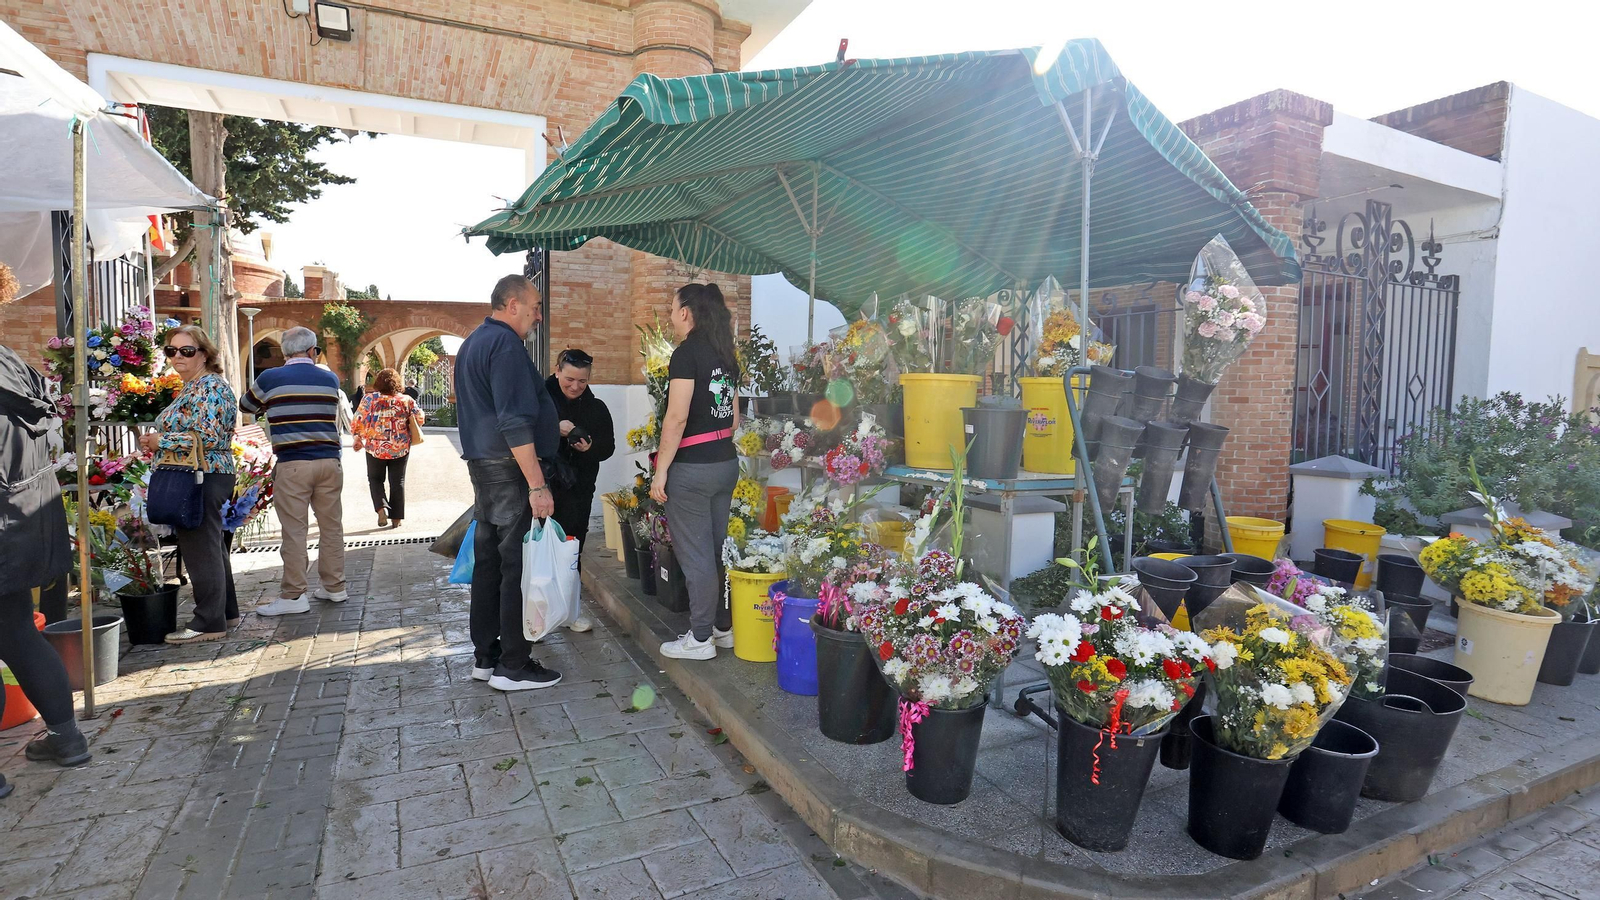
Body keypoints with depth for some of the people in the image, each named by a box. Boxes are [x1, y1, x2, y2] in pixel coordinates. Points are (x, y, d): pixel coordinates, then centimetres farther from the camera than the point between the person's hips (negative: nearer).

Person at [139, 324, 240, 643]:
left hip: (203, 479, -11)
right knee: (212, 547, 15)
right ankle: (226, 612, 24)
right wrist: (155, 440, 12)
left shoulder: (210, 387, -14)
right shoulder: (190, 388, 18)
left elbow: (207, 437, -23)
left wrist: (160, 441, -13)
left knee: (202, 549, -5)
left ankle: (209, 622, 2)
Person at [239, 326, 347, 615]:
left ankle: (293, 595, 3)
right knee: (332, 527, 10)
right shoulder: (330, 379, 6)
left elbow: (246, 406, 17)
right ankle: (334, 587, 19)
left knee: (294, 531, 0)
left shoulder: (270, 379, 0)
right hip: (329, 462, 3)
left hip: (292, 464, -3)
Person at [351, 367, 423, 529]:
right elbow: (419, 418, 2)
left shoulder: (370, 398, -6)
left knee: (375, 479, 18)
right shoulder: (406, 400, -3)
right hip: (401, 448, 1)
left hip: (376, 448, -1)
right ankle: (396, 518, 13)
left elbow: (358, 421, -7)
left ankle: (381, 507, -3)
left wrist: (358, 439, 8)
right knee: (397, 482, 10)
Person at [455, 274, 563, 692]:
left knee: (488, 561, 14)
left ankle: (485, 656, 22)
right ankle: (513, 666, 3)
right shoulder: (506, 344, -15)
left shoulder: (472, 342, 17)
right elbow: (514, 422, -23)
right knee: (518, 566, -4)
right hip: (509, 469, -10)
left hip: (483, 465, 10)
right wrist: (538, 485, -23)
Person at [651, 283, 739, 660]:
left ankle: (700, 639, 11)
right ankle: (723, 627, 26)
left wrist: (661, 472, -14)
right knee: (718, 549, 16)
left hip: (692, 467, -8)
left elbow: (677, 418, -19)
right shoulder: (727, 356, 11)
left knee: (695, 554, 1)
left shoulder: (686, 354, -13)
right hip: (726, 463, 8)